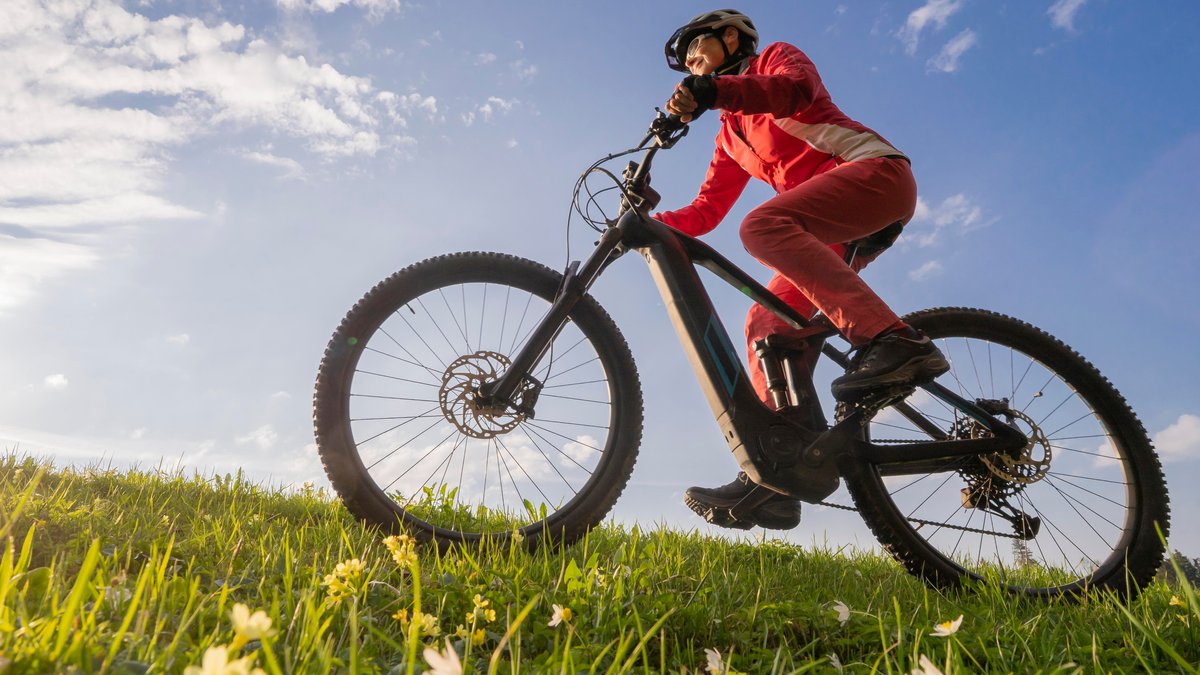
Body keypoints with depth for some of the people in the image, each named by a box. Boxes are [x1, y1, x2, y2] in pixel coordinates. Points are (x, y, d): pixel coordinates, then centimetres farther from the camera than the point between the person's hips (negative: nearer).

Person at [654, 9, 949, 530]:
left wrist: (711, 90, -30)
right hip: (837, 225, 7)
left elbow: (797, 89, -16)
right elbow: (705, 212, 20)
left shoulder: (777, 57, 11)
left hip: (877, 171, -7)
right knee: (765, 325, -5)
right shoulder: (731, 135, 28)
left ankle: (893, 339, -43)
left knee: (763, 224, -32)